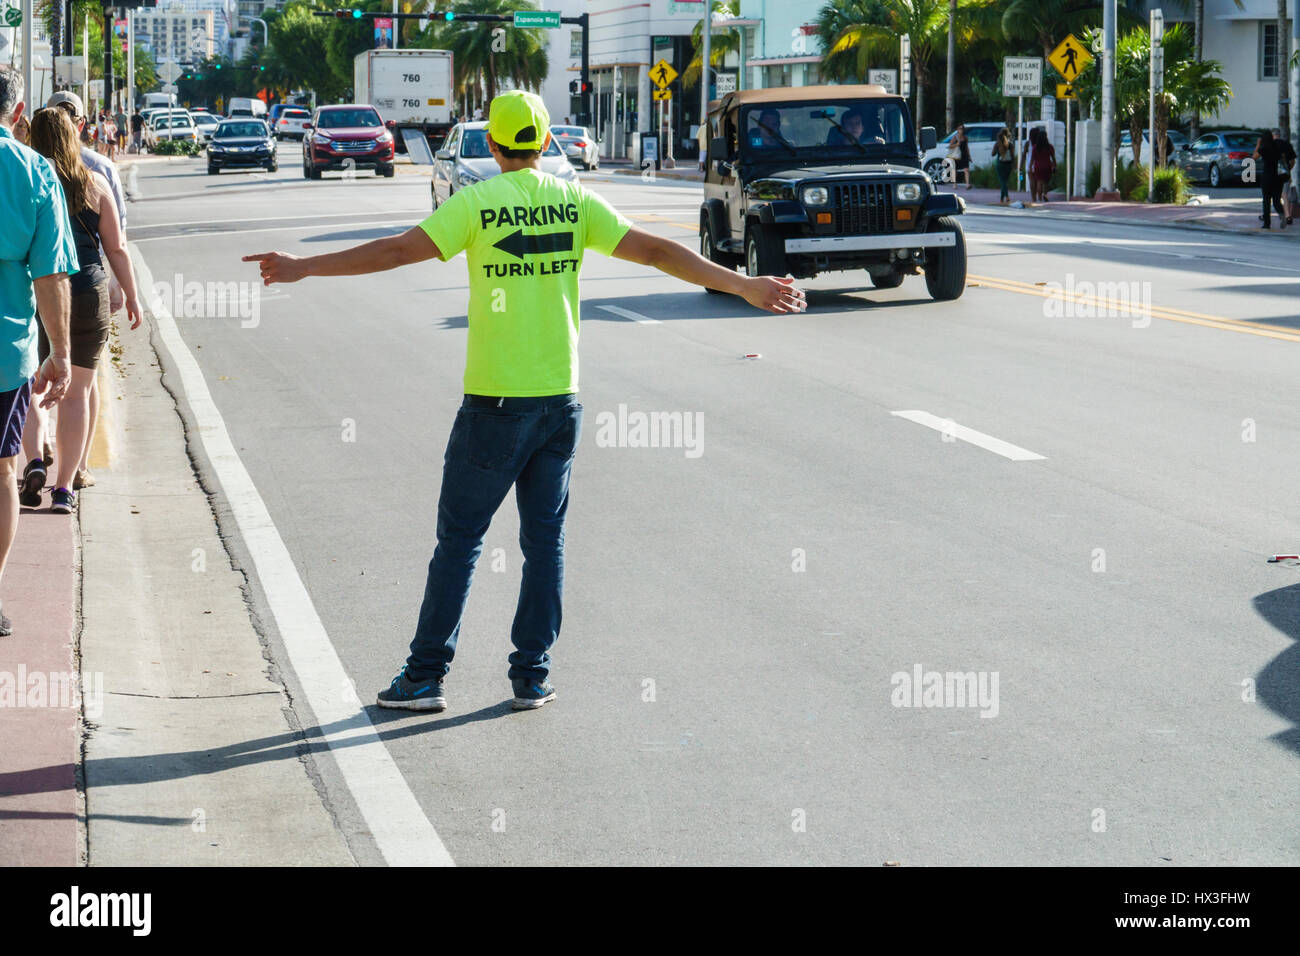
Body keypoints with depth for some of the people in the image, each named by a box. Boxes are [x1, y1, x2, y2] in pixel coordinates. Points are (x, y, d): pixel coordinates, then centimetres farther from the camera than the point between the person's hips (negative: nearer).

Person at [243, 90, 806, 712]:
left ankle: (425, 677, 5)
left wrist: (303, 268, -11)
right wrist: (744, 286, 9)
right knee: (544, 539, 10)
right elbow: (655, 251, 3)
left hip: (494, 402, -3)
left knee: (459, 538, 3)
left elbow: (399, 250, -13)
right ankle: (532, 677, 11)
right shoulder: (575, 202, 3)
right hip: (560, 398, 3)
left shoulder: (476, 204, -7)